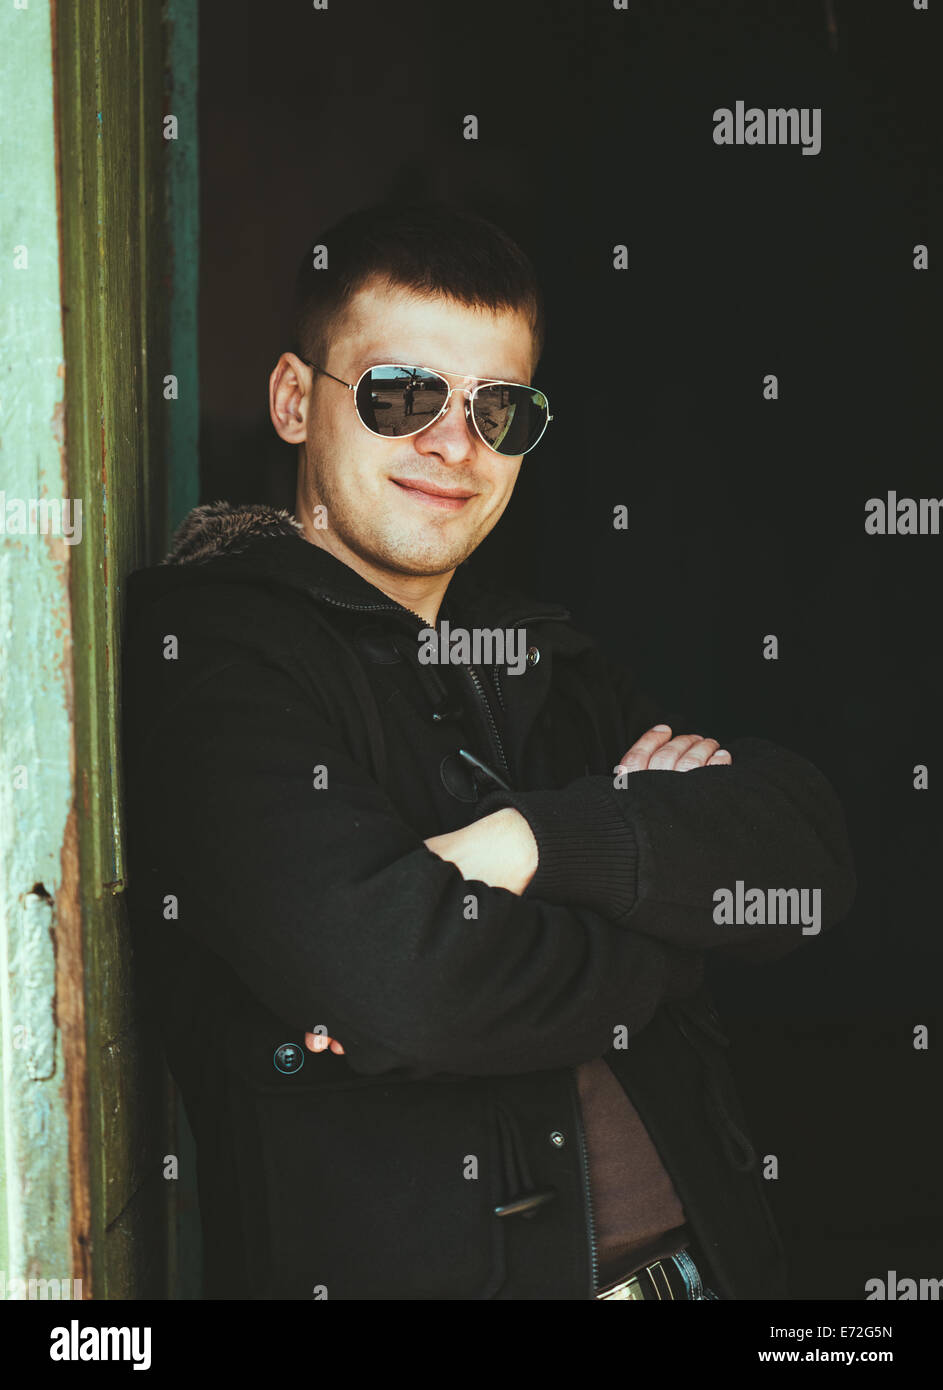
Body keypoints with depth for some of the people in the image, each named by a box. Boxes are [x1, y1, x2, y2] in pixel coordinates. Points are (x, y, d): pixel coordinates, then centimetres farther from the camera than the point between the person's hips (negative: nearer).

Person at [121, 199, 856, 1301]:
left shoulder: (544, 659, 14)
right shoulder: (204, 642, -6)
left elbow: (809, 857, 1)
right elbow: (391, 985, -19)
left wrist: (533, 842, -13)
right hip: (392, 1264, -5)